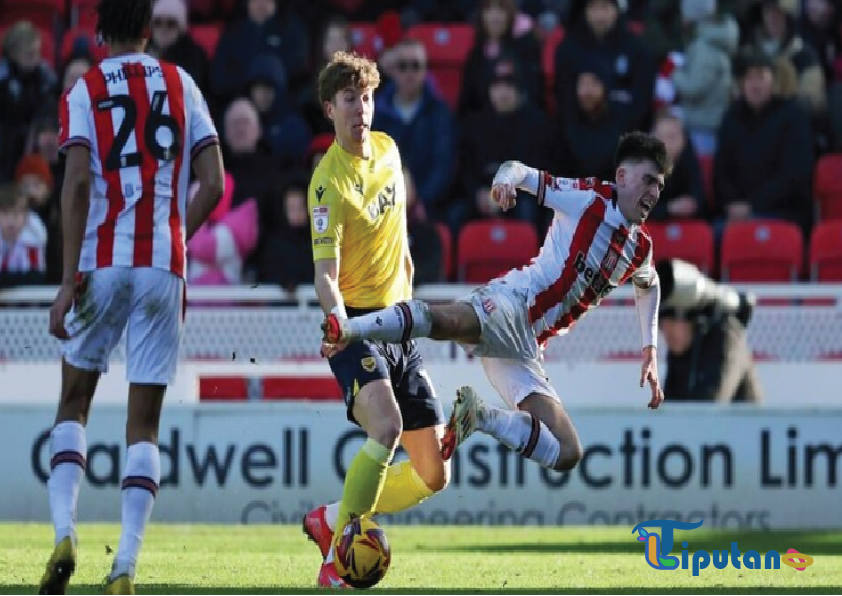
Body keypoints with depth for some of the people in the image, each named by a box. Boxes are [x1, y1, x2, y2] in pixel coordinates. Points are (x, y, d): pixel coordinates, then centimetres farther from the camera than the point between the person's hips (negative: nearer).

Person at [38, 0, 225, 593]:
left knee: (74, 403, 16)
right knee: (144, 425, 3)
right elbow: (212, 186, 2)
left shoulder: (84, 91, 0)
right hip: (163, 266, 1)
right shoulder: (182, 85, 7)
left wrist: (69, 279, -11)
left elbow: (78, 183, -11)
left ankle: (65, 533, -5)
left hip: (102, 261, -1)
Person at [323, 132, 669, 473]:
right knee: (449, 321, -44)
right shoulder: (588, 198, 4)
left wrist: (650, 351, 37)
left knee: (566, 455, -6)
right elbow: (520, 173, 9)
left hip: (525, 350, 7)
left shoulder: (640, 249, 21)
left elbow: (649, 286, 45)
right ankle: (347, 328, -56)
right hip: (513, 303, -7)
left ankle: (478, 417, 5)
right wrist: (506, 179, -15)